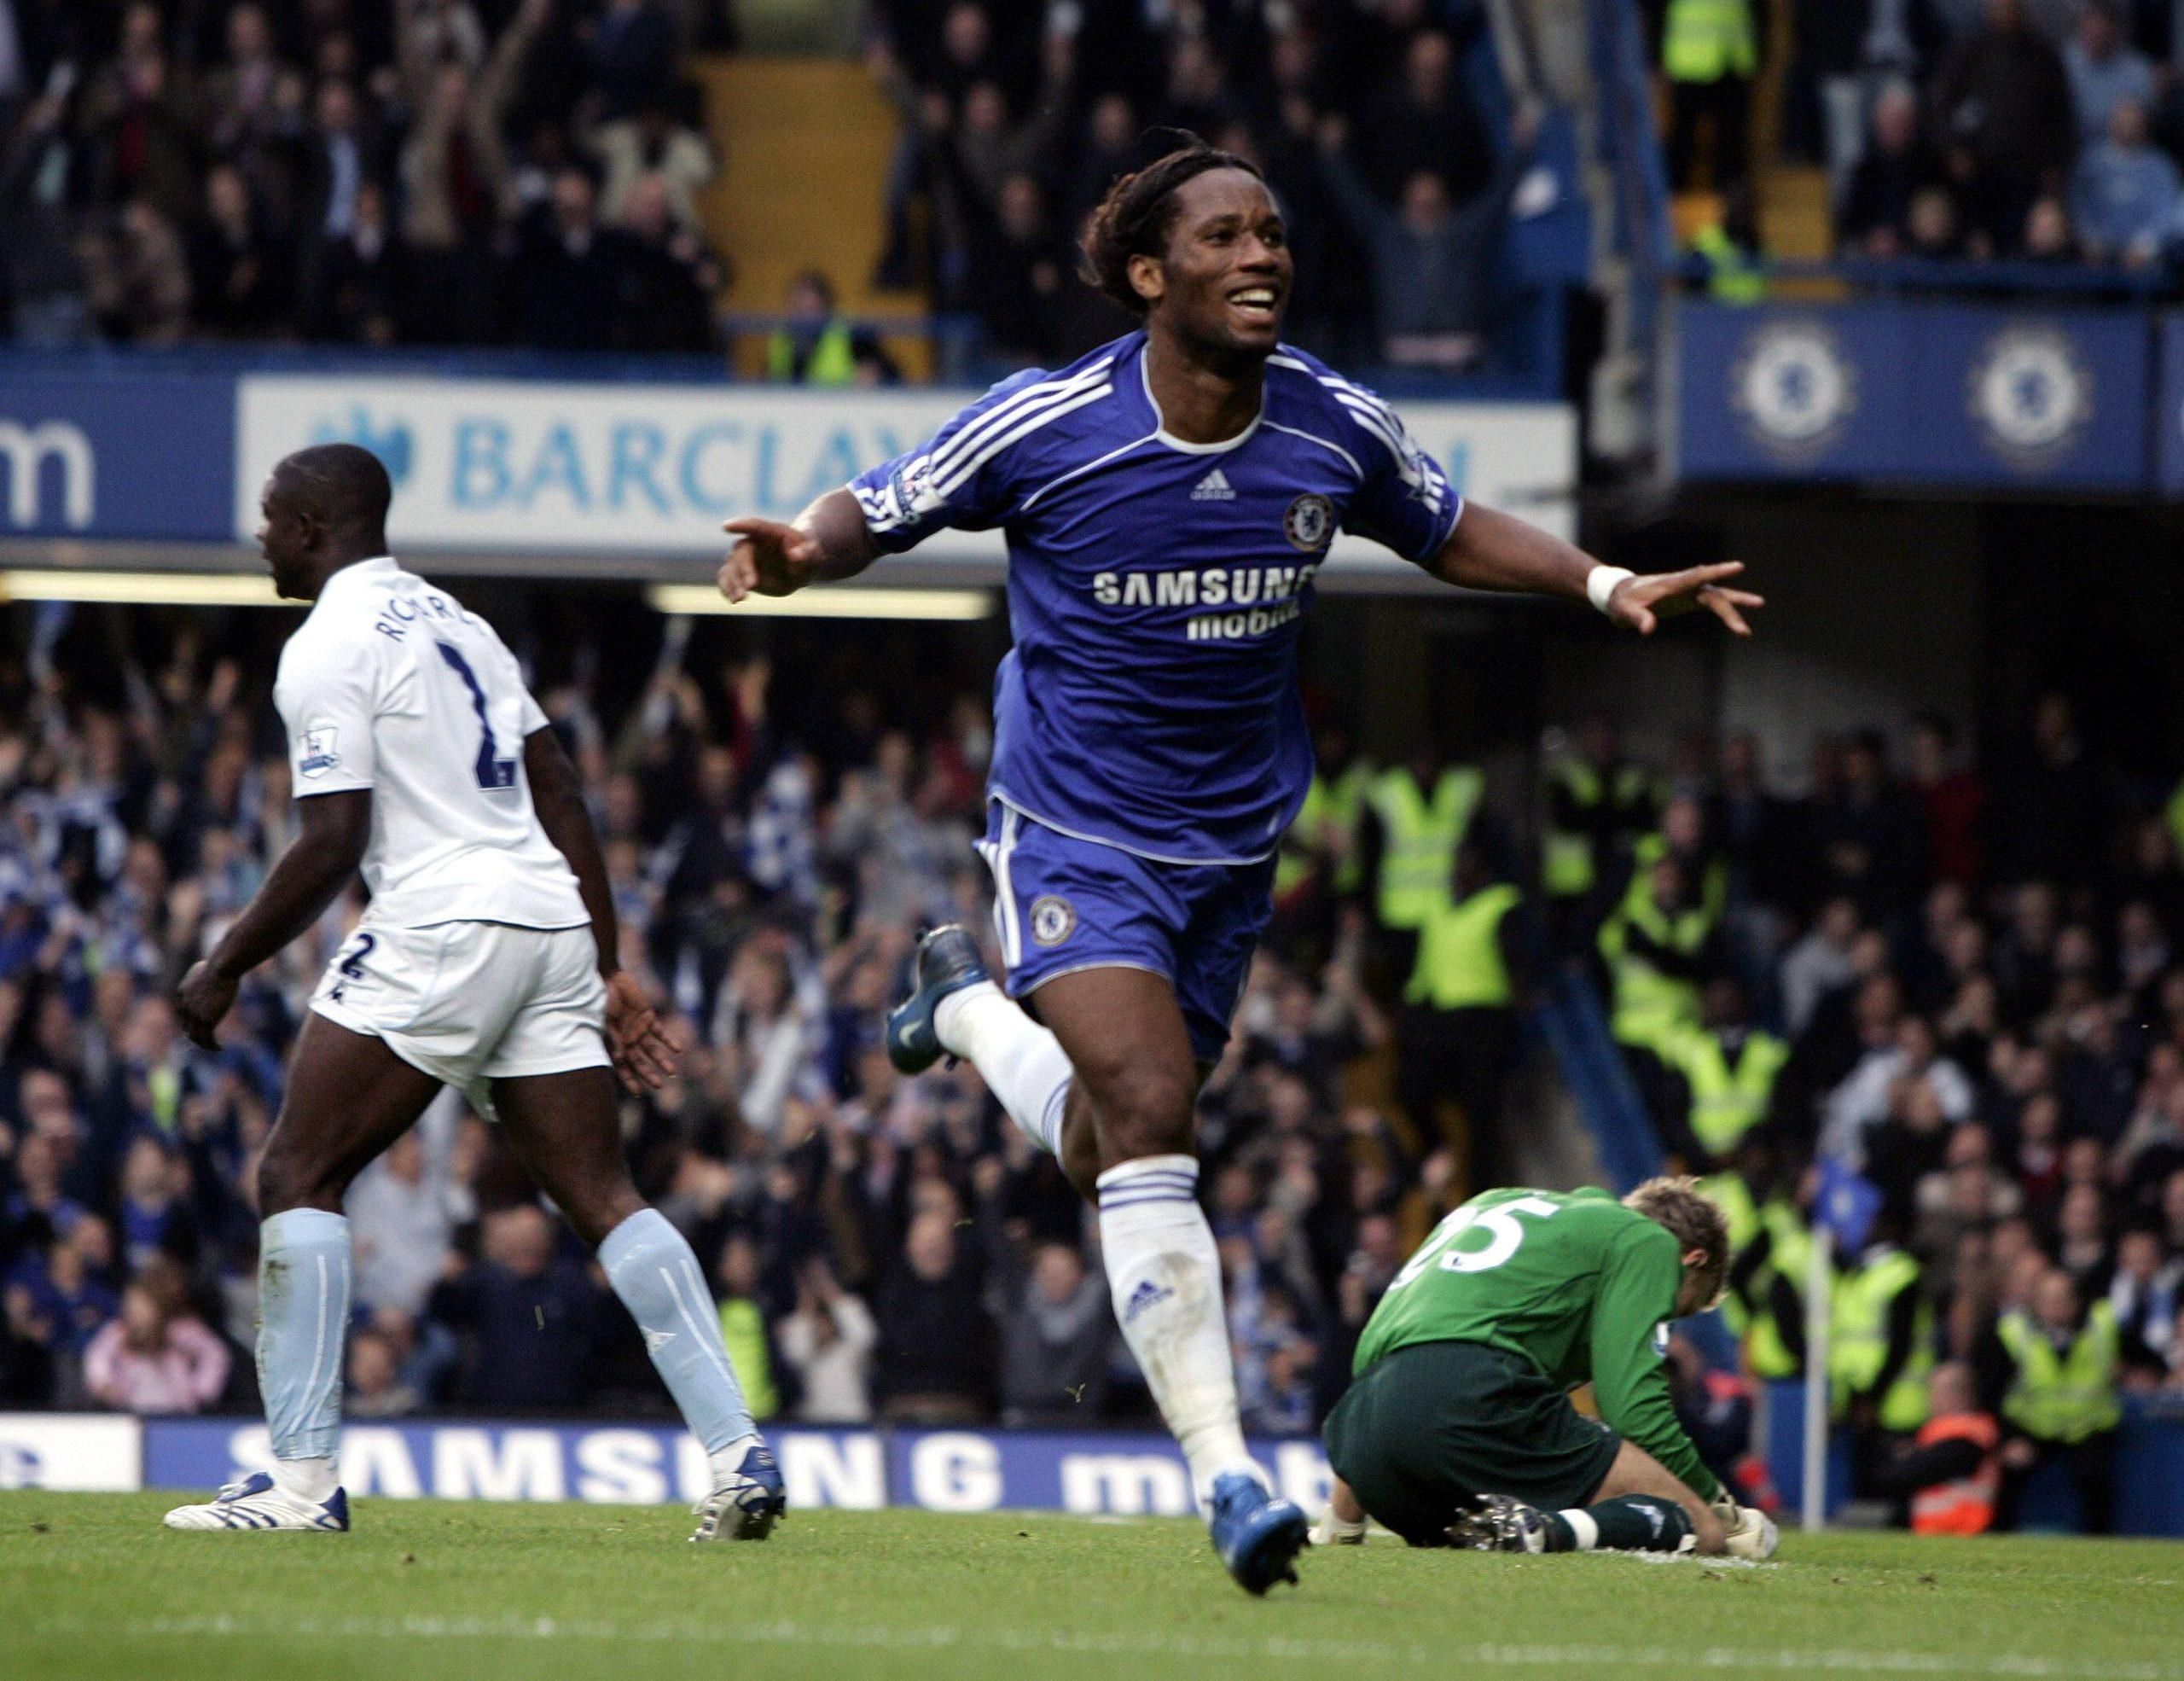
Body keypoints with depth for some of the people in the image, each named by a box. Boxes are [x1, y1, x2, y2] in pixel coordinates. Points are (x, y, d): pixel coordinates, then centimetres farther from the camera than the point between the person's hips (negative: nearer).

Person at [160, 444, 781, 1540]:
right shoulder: (454, 624, 22)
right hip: (551, 921, 8)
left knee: (298, 1178, 0)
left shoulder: (327, 650, -5)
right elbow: (562, 803, 21)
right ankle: (738, 1453, -7)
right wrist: (608, 971, 23)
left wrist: (222, 971, -3)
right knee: (603, 1199, 5)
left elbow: (332, 845, -12)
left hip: (439, 926, -8)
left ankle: (302, 1478, -6)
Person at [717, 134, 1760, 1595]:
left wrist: (1608, 587, 1)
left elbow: (1450, 532, 14)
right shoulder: (1044, 425, -15)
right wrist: (803, 551, -26)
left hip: (1231, 853, 4)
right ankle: (1224, 1476, -23)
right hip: (1075, 840, -4)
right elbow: (876, 512, -3)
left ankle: (967, 1004, 45)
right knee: (1151, 1119, -23)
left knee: (1112, 1156, 13)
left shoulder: (1339, 431, -5)